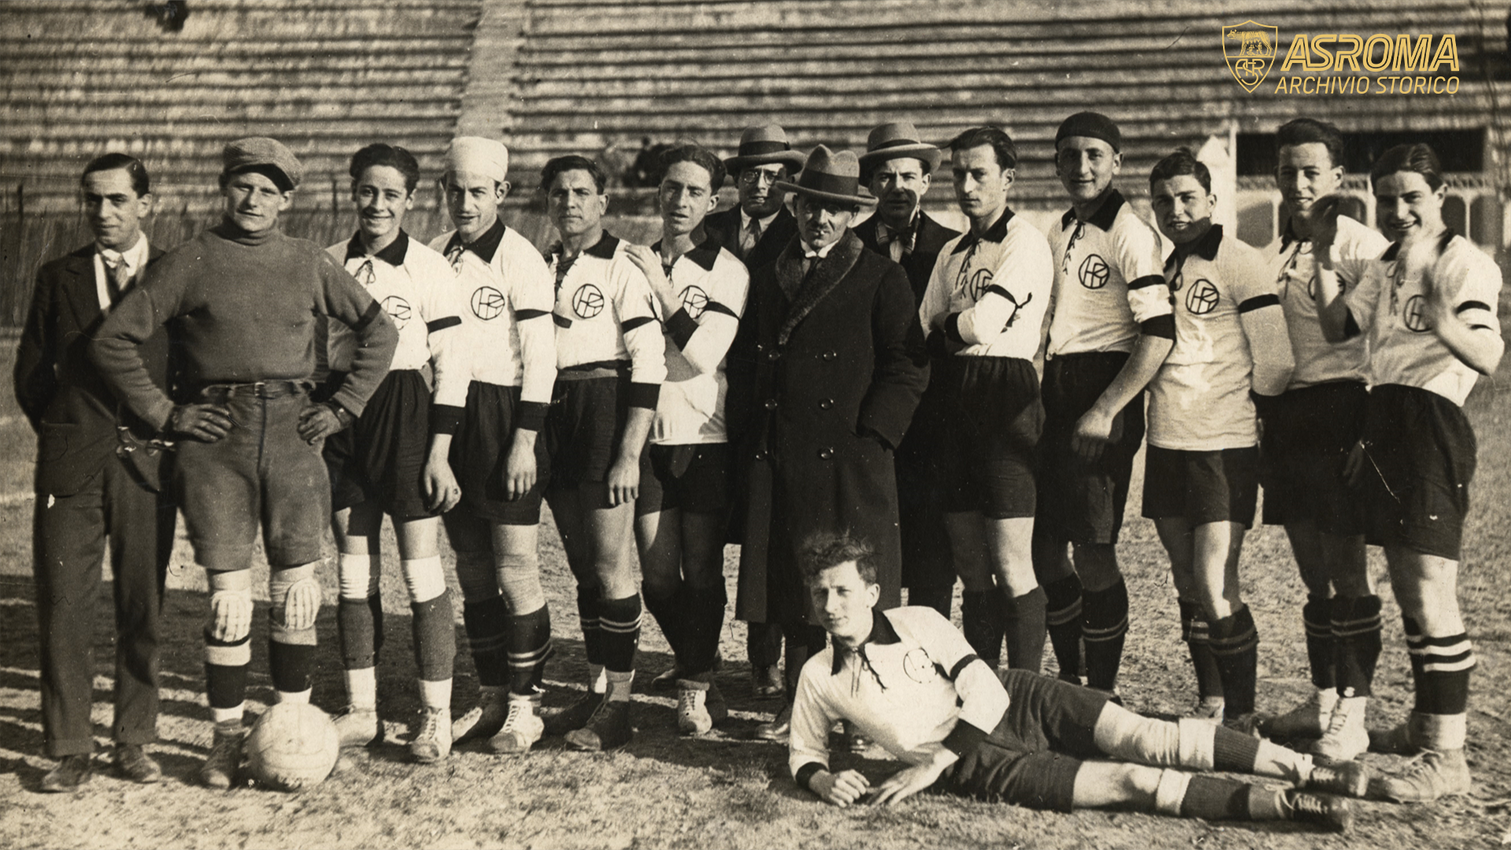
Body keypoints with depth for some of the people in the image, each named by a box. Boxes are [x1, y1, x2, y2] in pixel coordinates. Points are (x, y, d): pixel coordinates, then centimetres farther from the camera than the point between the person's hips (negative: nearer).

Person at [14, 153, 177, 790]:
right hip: (71, 467, 1)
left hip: (148, 461, -1)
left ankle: (133, 742, 16)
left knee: (142, 609, 4)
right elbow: (30, 374, 14)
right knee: (63, 607, 0)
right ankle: (70, 749, 10)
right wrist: (64, 435, 10)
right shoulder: (58, 277, 10)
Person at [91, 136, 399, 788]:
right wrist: (164, 413, -2)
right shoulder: (191, 261, 3)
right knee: (227, 596, -1)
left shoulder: (309, 264, 8)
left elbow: (379, 330, 17)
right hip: (216, 439, -1)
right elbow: (112, 339, 2)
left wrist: (343, 406, 9)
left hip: (292, 433, 2)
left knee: (297, 590, 3)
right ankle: (227, 737, 13)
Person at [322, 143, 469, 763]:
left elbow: (452, 366, -4)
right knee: (354, 571, 7)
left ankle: (436, 716, 7)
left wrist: (439, 450, -9)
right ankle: (361, 711, 18)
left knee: (421, 567, -4)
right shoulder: (329, 264, 8)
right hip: (341, 416, 4)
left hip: (405, 415, -4)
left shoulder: (430, 268, -2)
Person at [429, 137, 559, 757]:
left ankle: (525, 705, 6)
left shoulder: (521, 259, -7)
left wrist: (524, 442, -14)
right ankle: (491, 698, 21)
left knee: (516, 572, -5)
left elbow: (540, 356, -10)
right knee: (472, 571, 10)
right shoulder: (435, 255, 12)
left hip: (503, 417, -6)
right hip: (448, 416, 6)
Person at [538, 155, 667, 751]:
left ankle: (618, 703, 4)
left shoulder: (624, 265, -7)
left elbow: (649, 362, -12)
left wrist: (629, 454, -17)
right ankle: (596, 689, 21)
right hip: (553, 414, 7)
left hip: (605, 408, -6)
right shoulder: (541, 267, 14)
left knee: (611, 565, -4)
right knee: (581, 564, 12)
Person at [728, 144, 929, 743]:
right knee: (789, 578, 8)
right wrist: (750, 434, 9)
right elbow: (742, 362, 19)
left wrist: (869, 433, -11)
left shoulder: (881, 279, 2)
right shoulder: (766, 279, 16)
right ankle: (799, 700, 20)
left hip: (849, 459, -4)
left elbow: (907, 367, -3)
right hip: (777, 458, 4)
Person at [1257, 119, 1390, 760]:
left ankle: (1351, 718, 3)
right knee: (1313, 573, 14)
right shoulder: (1275, 253, 14)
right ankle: (1322, 701, 24)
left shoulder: (1362, 246, -6)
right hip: (1285, 412, 7)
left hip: (1339, 407, -7)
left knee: (1346, 570, -4)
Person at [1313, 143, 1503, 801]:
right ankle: (1423, 724, 31)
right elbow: (1336, 325, 9)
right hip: (1384, 422, 9)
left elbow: (1489, 356, -21)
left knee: (1431, 598, -12)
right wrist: (1325, 252, 2)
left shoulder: (1462, 262, -9)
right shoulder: (1385, 268, 17)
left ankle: (1447, 757, -7)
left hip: (1431, 426, -9)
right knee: (1408, 594, 17)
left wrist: (1445, 326, -42)